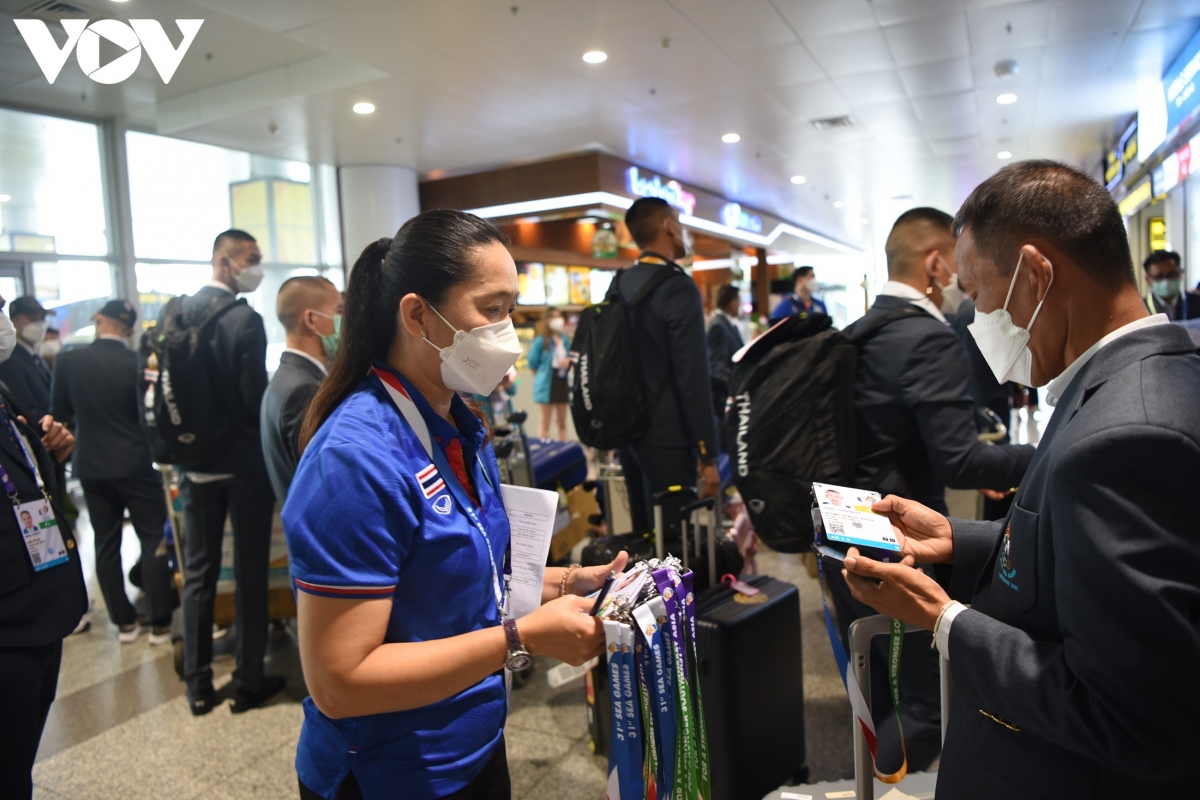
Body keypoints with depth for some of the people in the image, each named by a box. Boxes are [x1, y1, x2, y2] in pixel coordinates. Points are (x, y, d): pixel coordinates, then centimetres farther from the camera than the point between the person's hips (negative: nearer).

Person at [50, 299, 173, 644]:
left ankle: (125, 622, 17)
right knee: (153, 541, 5)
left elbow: (60, 415, 3)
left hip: (91, 465, 3)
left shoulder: (67, 361, -5)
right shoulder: (139, 363, -14)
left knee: (106, 545, 12)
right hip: (136, 464, -3)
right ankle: (159, 623, 7)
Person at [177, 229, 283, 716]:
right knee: (250, 574, 7)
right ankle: (248, 683, 16)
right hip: (243, 461, -5)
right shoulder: (245, 320, -17)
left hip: (196, 461, 6)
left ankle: (198, 685, 22)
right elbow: (256, 398, -17)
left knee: (198, 573, 13)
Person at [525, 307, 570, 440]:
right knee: (544, 423, -1)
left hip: (563, 383, 6)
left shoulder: (566, 340, 7)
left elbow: (571, 358, 16)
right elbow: (533, 362, -8)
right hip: (547, 385, -6)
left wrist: (569, 362, -6)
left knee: (561, 422, 13)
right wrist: (541, 377, 1)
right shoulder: (541, 340, -10)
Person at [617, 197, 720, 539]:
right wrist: (708, 453, -13)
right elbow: (693, 378, -18)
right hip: (666, 437, -8)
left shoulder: (621, 285, 8)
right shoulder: (678, 287, -15)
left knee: (644, 535, 16)